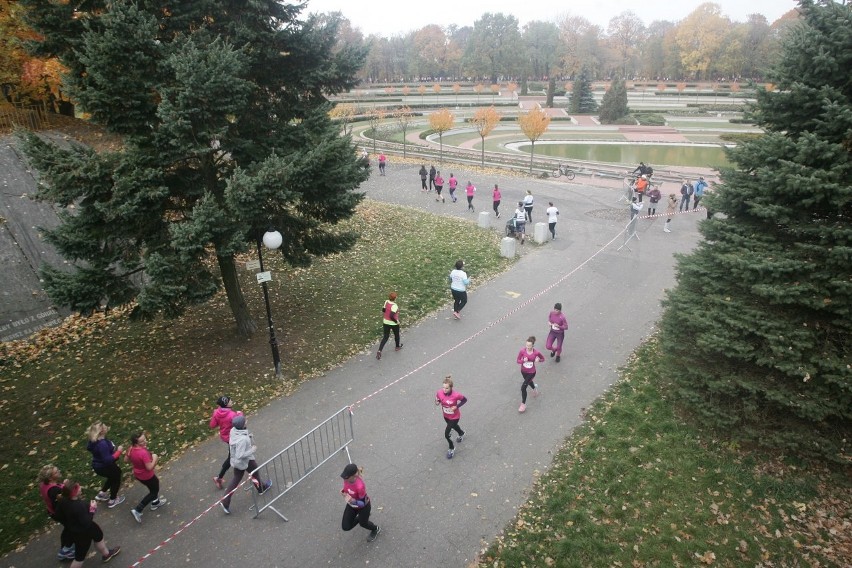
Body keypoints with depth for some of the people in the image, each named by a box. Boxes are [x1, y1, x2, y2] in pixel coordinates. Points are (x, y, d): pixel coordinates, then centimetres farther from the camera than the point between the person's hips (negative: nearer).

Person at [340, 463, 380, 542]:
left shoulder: (360, 486, -44)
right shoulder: (346, 478, -26)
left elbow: (362, 503, -30)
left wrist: (352, 501, -46)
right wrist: (343, 491, -21)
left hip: (363, 506, -5)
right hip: (351, 505, 5)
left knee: (363, 523, 21)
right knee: (346, 527, 9)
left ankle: (376, 529, 55)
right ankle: (361, 517, 37)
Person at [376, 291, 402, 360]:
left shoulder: (386, 302, -8)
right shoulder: (394, 306, -28)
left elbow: (383, 310, 6)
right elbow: (392, 316, -33)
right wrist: (397, 321, -18)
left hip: (385, 322, 5)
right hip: (393, 323, -5)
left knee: (385, 337, 11)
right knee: (396, 335, 24)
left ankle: (379, 351, -4)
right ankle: (398, 346, 47)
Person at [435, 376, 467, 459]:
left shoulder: (456, 395, -35)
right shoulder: (440, 393, -25)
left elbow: (465, 399, -17)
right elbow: (437, 398, -3)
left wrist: (456, 406, -28)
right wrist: (437, 402, -27)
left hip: (454, 417, -5)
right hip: (446, 416, 5)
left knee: (446, 434, -5)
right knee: (454, 426, 33)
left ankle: (452, 448, 25)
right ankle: (461, 433, 68)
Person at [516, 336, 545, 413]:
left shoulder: (536, 352, -23)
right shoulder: (522, 350, -21)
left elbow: (543, 359, -3)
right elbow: (518, 361, -11)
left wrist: (538, 359, -25)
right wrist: (523, 360, -32)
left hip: (531, 372, -3)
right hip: (523, 371, 3)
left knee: (523, 387, -8)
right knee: (528, 381, 31)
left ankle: (523, 404, 15)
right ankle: (534, 387, 69)